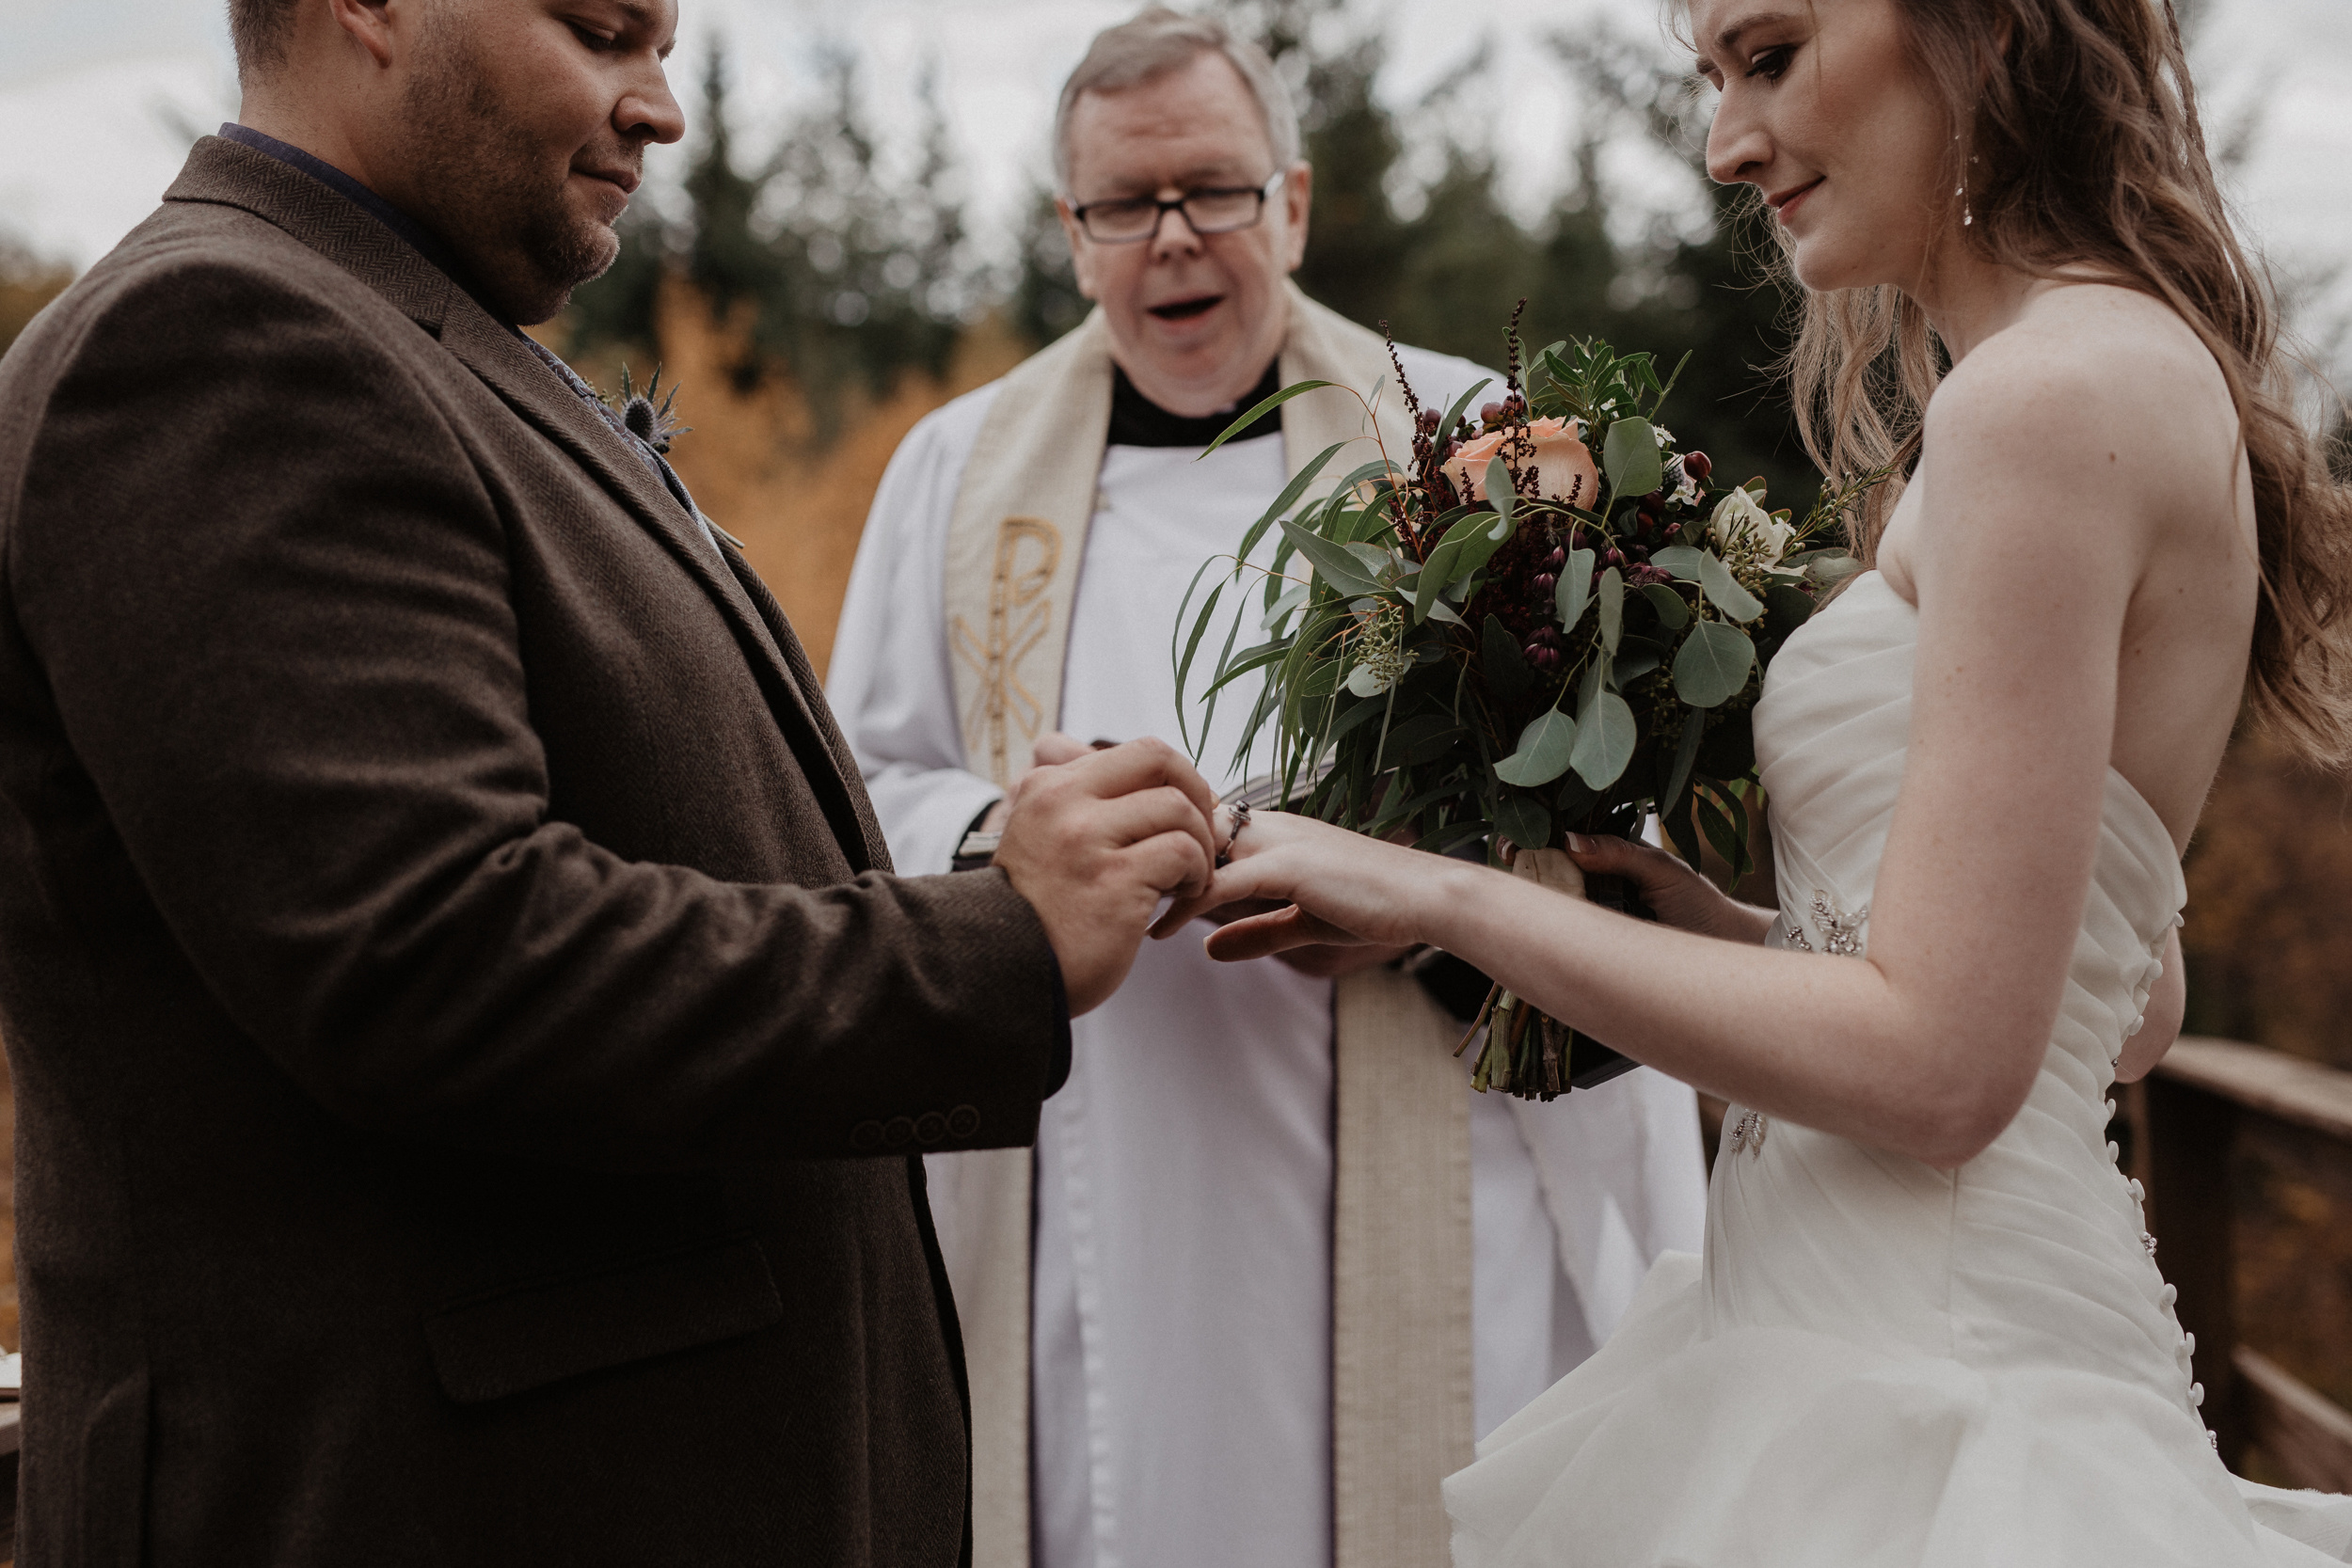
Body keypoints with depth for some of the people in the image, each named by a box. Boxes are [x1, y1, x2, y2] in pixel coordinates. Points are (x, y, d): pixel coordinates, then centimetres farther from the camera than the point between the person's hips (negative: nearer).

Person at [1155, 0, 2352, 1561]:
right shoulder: (2139, 372, 13)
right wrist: (1728, 921, 10)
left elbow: (1935, 1066, -21)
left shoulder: (2052, 394, -17)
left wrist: (1445, 895, -13)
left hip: (1931, 1376, -9)